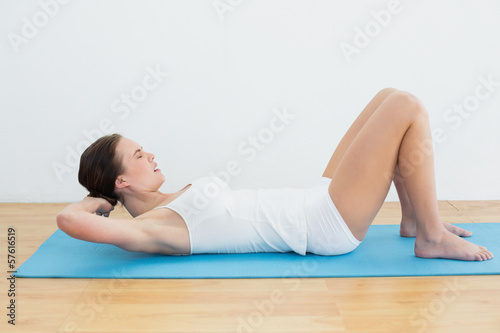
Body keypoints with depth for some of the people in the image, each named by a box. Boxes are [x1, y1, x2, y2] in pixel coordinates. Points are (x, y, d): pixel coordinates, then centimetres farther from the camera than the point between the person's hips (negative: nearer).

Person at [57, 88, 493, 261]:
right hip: (326, 226, -10)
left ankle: (415, 218, 16)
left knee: (391, 97, 10)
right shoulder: (150, 229, -16)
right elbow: (69, 220, -28)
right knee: (408, 108, -12)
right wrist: (95, 201, -6)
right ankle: (433, 237, -1)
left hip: (317, 203, 10)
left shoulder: (174, 202, 9)